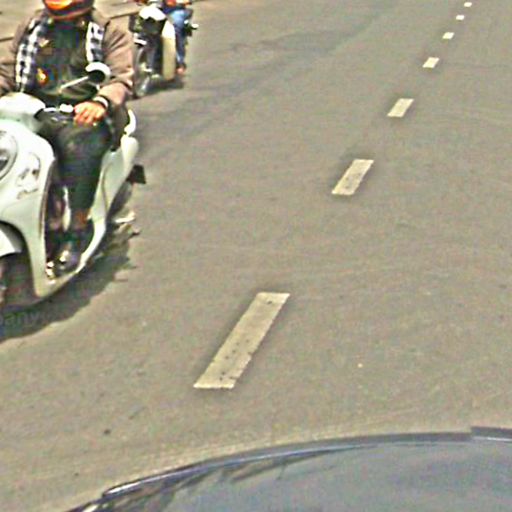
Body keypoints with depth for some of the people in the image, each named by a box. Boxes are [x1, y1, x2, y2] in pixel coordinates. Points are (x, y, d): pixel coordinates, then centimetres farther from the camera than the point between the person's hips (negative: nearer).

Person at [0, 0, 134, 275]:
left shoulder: (110, 33, 7)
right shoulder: (31, 27, 21)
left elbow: (121, 78, -7)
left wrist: (100, 102, -30)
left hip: (82, 116, -4)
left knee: (82, 149, -37)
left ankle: (78, 230, -22)